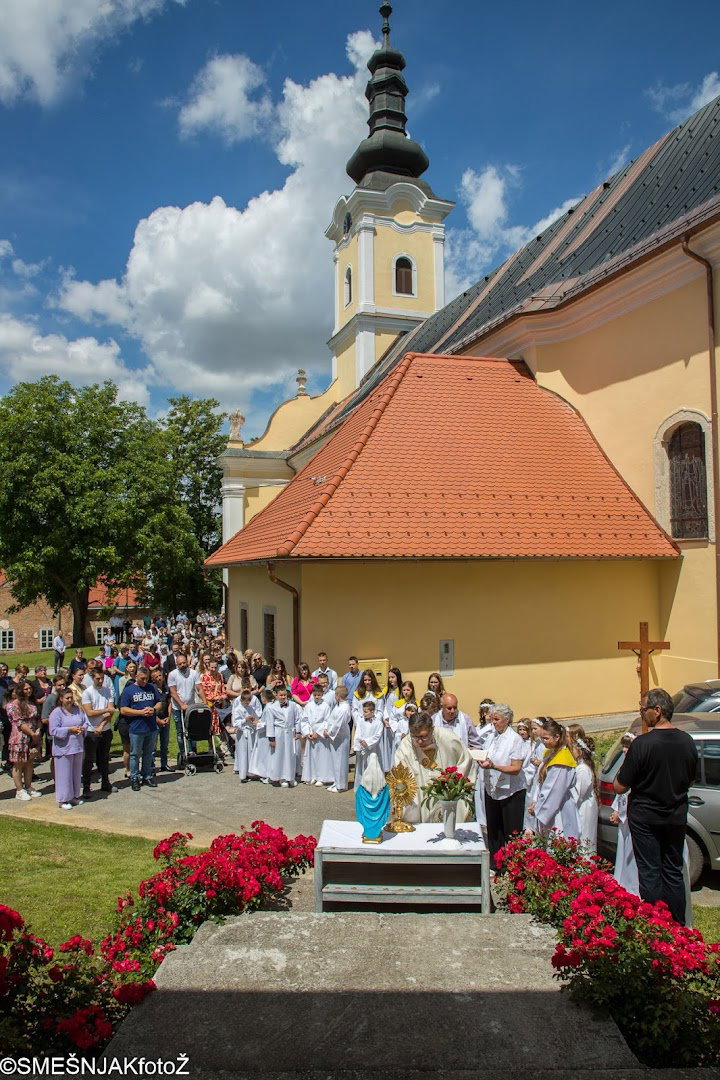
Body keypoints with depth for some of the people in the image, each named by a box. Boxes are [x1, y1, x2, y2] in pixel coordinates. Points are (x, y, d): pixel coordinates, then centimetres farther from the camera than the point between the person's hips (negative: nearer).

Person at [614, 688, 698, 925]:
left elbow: (619, 787, -17)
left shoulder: (642, 744, -23)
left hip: (645, 818, -5)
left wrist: (626, 762, -1)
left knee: (650, 873, 6)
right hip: (677, 817, 5)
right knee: (673, 872, 17)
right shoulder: (687, 742, -5)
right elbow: (690, 780, 11)